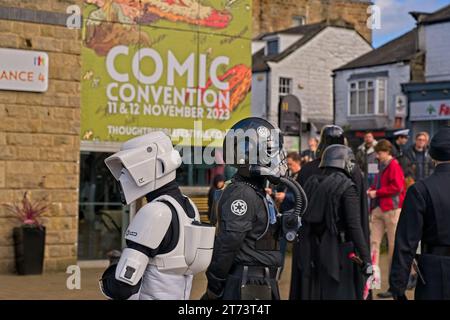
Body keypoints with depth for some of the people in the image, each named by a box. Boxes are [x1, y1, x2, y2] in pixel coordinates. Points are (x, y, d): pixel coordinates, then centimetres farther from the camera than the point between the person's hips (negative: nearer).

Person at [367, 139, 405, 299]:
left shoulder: (394, 166, -10)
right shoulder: (383, 166, 16)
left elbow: (397, 187, -18)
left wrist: (377, 193, -14)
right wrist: (371, 190, 3)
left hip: (392, 209, -8)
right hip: (378, 209, 8)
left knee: (393, 246, -1)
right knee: (374, 242, 3)